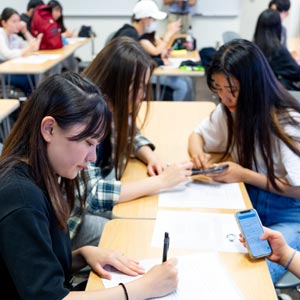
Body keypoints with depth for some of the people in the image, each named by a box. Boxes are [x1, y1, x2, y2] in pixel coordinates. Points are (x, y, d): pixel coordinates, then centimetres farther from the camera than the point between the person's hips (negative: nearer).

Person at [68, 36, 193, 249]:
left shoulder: (113, 107, -6)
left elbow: (131, 136, 16)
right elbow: (91, 195, -33)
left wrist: (150, 157, -7)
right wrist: (161, 181, -29)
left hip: (98, 198, 7)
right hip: (69, 218, -7)